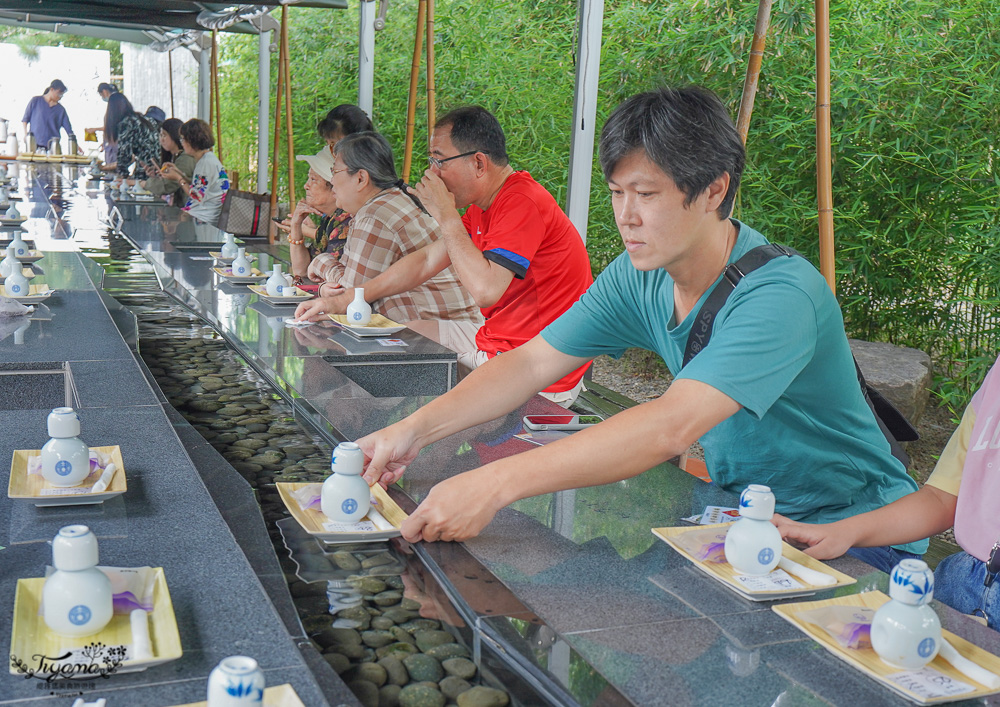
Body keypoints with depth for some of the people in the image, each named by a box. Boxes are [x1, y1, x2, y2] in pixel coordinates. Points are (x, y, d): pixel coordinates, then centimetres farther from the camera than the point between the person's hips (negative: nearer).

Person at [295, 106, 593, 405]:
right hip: (495, 353, 9)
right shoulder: (483, 207, 10)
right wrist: (344, 300, 9)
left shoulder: (523, 203, -22)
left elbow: (485, 289, -31)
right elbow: (426, 260, 13)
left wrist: (446, 215, -20)